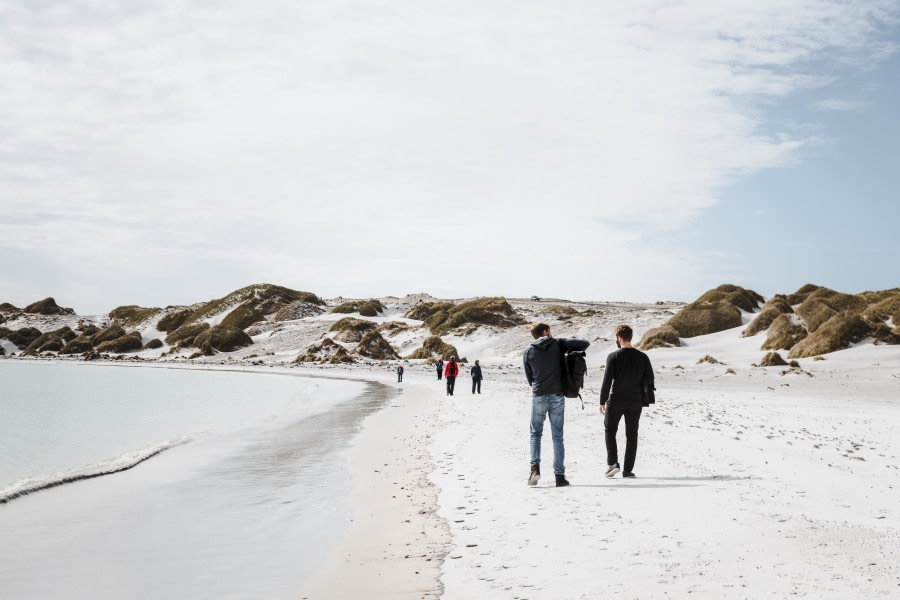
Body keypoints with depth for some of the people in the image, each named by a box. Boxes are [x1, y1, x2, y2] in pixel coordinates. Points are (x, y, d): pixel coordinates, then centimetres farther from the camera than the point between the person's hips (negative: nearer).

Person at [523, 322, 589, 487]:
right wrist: (572, 352, 12)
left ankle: (535, 467, -4)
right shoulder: (558, 344, 1)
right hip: (557, 396, 0)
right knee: (557, 436, 6)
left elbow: (529, 378, 8)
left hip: (538, 397, 0)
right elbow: (585, 343, -5)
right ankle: (560, 475, 3)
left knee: (536, 433, 15)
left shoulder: (528, 352, 3)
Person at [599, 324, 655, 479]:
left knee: (610, 431, 14)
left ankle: (612, 463, 0)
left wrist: (602, 401, -4)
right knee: (631, 434, 9)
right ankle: (628, 470, 7)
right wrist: (647, 399, 14)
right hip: (635, 402, 3)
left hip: (615, 401, -3)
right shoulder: (642, 357, 1)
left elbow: (607, 380, -10)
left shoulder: (613, 357, -10)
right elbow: (649, 380, 4)